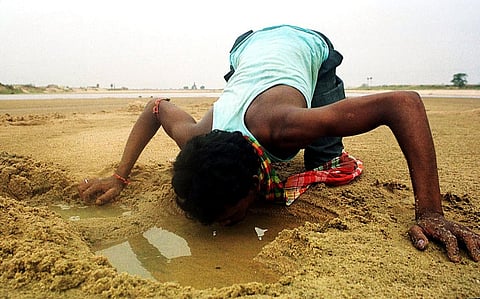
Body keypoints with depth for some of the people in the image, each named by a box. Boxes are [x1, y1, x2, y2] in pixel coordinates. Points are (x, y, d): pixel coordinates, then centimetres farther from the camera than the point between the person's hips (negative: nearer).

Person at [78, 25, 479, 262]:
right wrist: (119, 178, -14)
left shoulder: (282, 127, -47)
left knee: (326, 167, -7)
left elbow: (405, 103, -47)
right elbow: (155, 108, -11)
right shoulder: (198, 140, -34)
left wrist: (430, 213, -46)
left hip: (308, 46, -2)